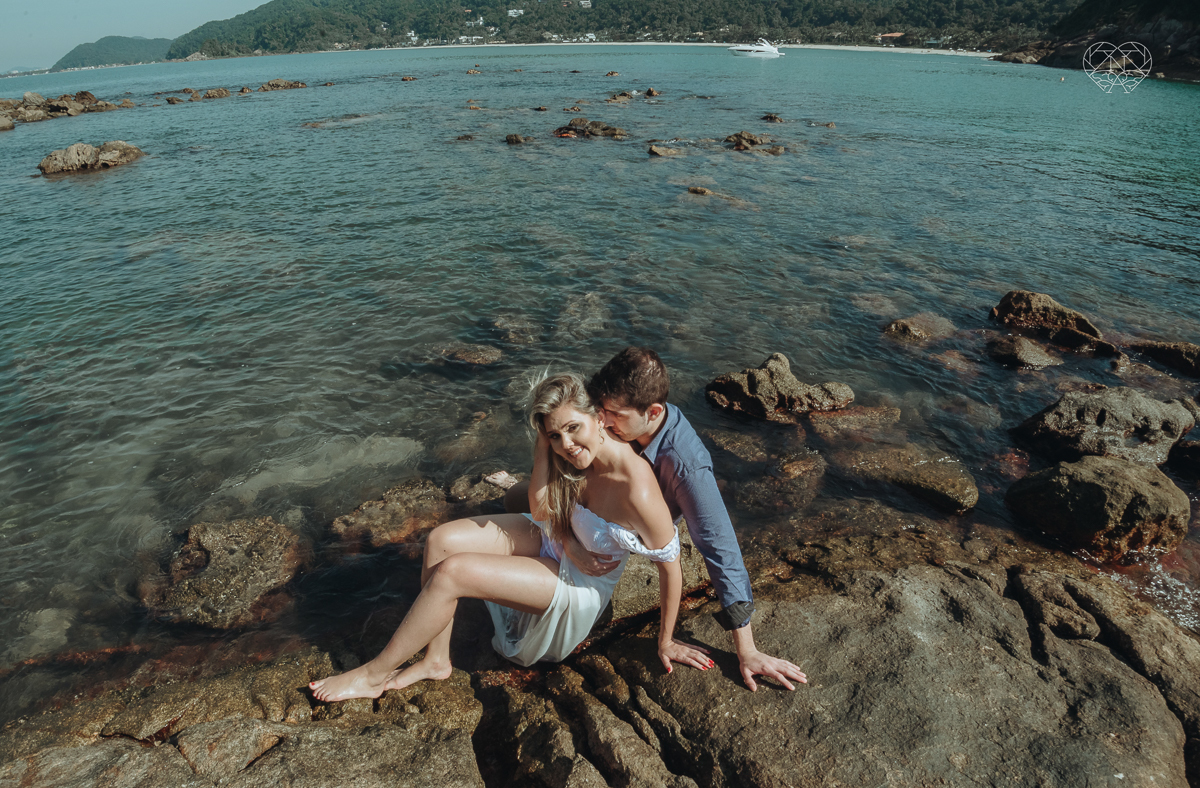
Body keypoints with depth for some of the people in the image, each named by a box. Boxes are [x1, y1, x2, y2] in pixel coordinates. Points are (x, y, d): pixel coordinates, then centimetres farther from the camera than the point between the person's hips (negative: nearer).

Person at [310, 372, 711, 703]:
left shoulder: (637, 490, -35)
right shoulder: (574, 454, -14)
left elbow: (670, 566, -22)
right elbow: (540, 511, -15)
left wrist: (666, 641, -8)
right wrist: (543, 444, -26)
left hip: (580, 584, -6)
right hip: (550, 542, 7)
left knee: (451, 572, -21)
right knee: (442, 539, -13)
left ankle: (374, 674, 2)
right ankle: (435, 660, 5)